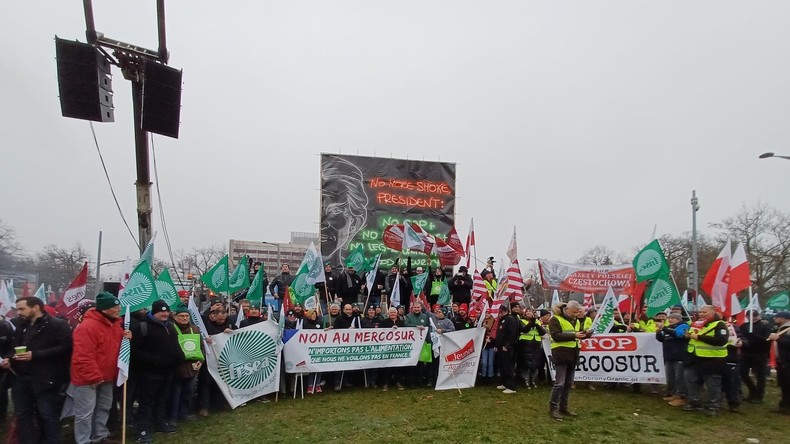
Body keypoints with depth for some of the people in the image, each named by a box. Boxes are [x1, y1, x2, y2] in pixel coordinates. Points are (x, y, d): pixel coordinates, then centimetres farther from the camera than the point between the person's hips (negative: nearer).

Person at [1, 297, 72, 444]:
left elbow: (65, 347, -19)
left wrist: (35, 355, -21)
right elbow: (15, 347, 23)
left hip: (45, 379, -7)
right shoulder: (21, 326, 16)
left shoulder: (57, 325, -10)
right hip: (21, 378, 8)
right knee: (22, 414, 14)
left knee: (48, 415, 1)